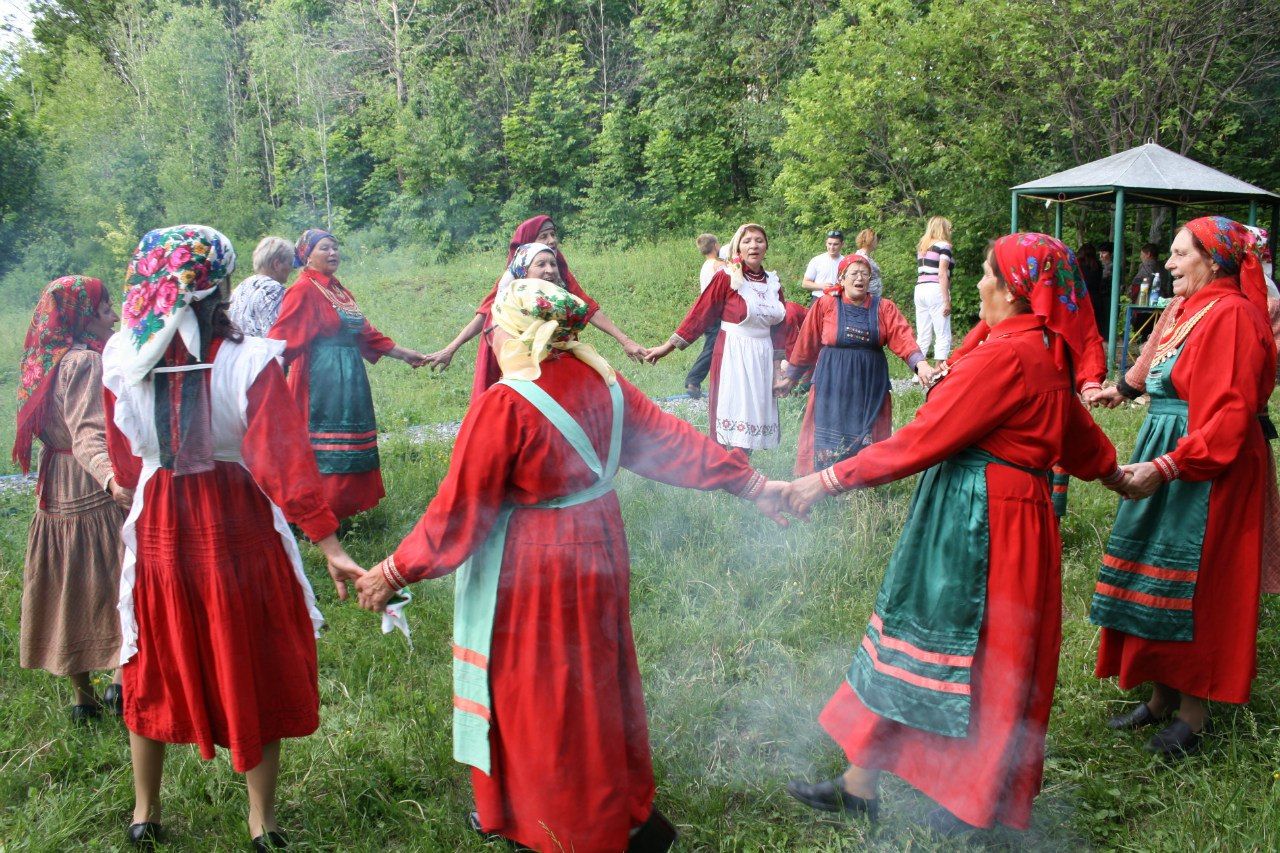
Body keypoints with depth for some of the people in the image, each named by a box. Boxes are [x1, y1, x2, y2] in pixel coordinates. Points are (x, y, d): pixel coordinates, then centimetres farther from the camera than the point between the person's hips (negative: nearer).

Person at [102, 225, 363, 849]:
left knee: (155, 666, 22)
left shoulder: (121, 362, -8)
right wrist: (330, 546, -22)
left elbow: (125, 463, 3)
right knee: (254, 671, 14)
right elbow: (284, 461, -24)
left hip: (158, 532, 3)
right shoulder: (248, 361, -20)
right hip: (239, 532, -3)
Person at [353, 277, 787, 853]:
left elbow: (458, 511, -18)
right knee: (591, 683, 22)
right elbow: (671, 440, 1)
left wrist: (395, 573, -6)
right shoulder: (601, 382, -3)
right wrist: (750, 484, 10)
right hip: (597, 549, 8)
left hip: (531, 569, -7)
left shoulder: (504, 404, -22)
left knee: (537, 692, 12)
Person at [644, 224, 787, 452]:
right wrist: (669, 346, -6)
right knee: (732, 418, -5)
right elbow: (699, 315, -5)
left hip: (763, 358, 5)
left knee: (754, 419, 7)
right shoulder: (726, 278, -7)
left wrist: (778, 365, 10)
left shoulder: (773, 283, 9)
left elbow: (779, 328, 14)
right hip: (733, 356, -5)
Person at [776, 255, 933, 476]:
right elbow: (806, 345, 5)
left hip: (870, 384, 2)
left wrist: (921, 364, -28)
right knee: (830, 439, 1)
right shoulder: (825, 305, -1)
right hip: (833, 383, -1)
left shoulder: (884, 308, 3)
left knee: (867, 439, 4)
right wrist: (790, 378, 9)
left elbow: (903, 339, -10)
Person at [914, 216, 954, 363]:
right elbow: (942, 274, -12)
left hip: (920, 289, 7)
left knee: (922, 337, 10)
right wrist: (947, 300, -14)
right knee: (943, 337, -4)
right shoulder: (943, 245, -4)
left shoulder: (921, 247, 17)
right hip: (936, 290, -7)